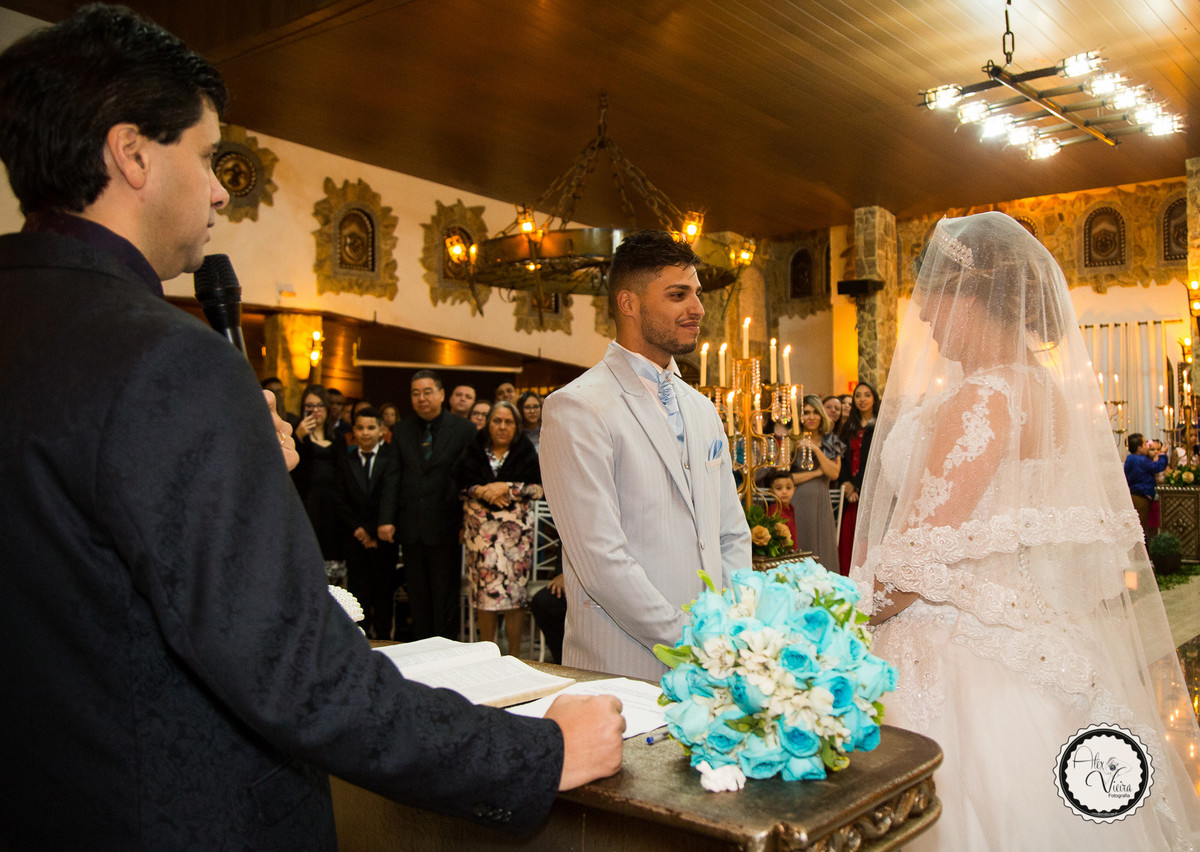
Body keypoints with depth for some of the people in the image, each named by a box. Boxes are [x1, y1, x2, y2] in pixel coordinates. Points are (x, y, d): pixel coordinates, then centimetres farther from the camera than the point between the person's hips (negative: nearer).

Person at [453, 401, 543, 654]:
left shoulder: (526, 453, 7)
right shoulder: (473, 451, 11)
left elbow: (538, 488, -1)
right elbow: (459, 484, 6)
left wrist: (507, 488, -12)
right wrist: (481, 492, -11)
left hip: (516, 529, -1)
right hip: (480, 529, 1)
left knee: (515, 589, -5)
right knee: (484, 590, -1)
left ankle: (514, 656, 5)